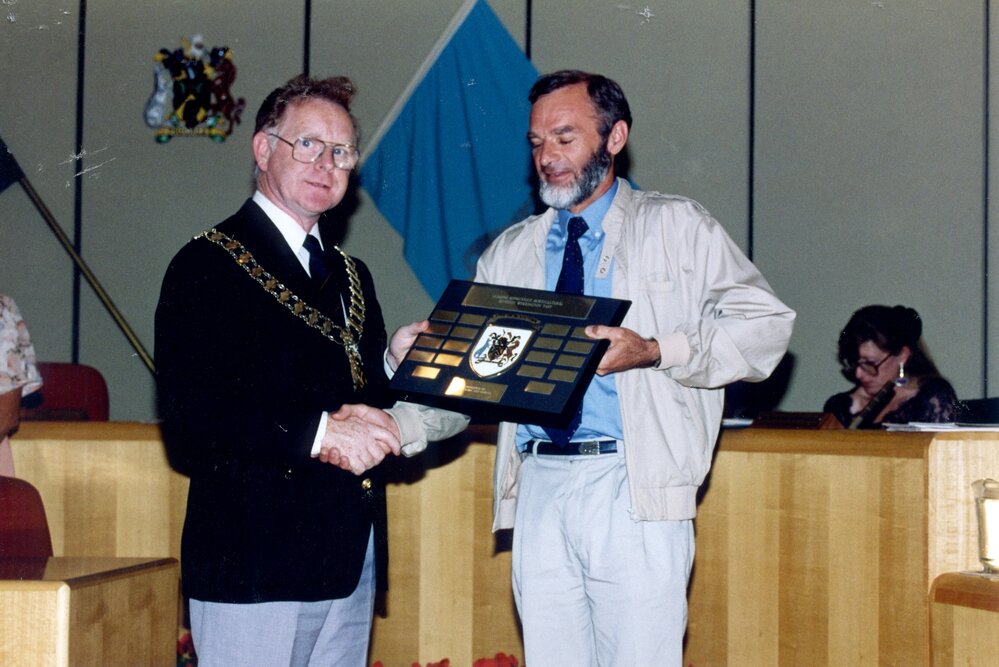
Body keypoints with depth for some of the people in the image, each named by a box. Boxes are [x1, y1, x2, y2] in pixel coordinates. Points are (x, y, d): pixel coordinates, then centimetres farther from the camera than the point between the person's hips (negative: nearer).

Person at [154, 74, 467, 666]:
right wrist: (318, 434, -21)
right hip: (254, 566, -7)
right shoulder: (209, 265, -4)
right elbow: (188, 416, -16)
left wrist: (394, 365, 3)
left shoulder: (351, 275, 20)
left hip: (353, 567, 7)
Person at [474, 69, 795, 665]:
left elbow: (767, 324, -2)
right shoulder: (509, 253, 19)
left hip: (633, 488, -4)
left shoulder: (677, 228, 7)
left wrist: (655, 352, -14)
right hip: (538, 484, 4)